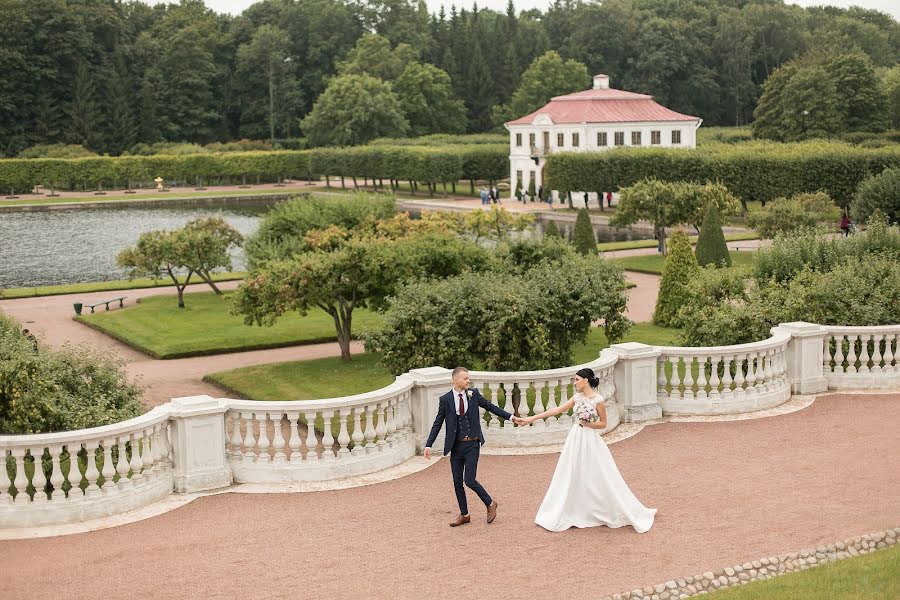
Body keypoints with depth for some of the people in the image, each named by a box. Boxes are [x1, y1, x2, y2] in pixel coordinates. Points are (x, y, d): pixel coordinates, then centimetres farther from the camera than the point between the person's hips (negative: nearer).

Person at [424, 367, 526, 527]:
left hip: (472, 445, -2)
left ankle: (490, 504, 14)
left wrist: (512, 418, 3)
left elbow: (491, 407, 8)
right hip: (455, 446, 2)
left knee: (469, 480, -10)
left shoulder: (474, 394, -1)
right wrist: (428, 445, -3)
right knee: (457, 482, 8)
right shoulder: (445, 399, -2)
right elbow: (438, 423, 2)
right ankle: (464, 515, 24)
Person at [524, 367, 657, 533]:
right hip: (576, 439, 6)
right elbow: (557, 410, 6)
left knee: (600, 478, -3)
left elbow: (603, 423, -5)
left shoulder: (598, 400, -13)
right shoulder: (577, 398, 4)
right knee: (572, 477, 10)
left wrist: (588, 424, -19)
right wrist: (533, 418, 5)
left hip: (591, 440, -6)